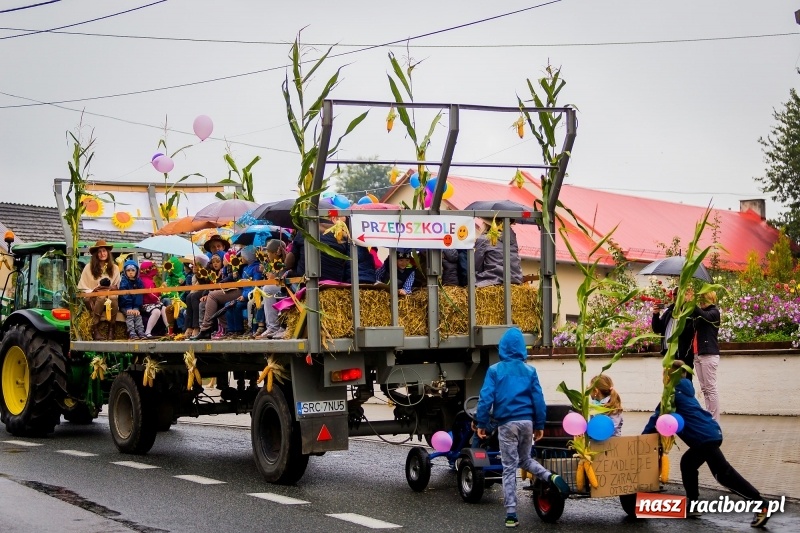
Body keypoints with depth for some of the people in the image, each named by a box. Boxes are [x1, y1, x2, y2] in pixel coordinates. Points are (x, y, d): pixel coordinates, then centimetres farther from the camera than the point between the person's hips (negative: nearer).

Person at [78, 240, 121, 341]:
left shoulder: (115, 268, 14)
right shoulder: (89, 267, 6)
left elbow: (117, 286, 14)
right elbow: (82, 288, 4)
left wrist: (114, 288, -8)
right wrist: (92, 291, -13)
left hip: (111, 295, 2)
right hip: (93, 298, -2)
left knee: (113, 299, -35)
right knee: (102, 298, -37)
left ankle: (110, 331, -31)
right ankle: (95, 330, -33)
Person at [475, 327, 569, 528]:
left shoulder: (495, 370, -2)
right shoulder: (529, 371, 6)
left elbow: (486, 398, -7)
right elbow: (538, 399, 4)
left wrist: (481, 423, 0)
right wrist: (540, 425, 10)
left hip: (507, 423, -3)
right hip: (526, 421, 3)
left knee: (509, 468, 3)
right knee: (525, 459, 23)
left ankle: (511, 514, 0)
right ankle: (551, 477, -5)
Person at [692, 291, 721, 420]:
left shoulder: (714, 312, -4)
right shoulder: (700, 314, 16)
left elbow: (705, 316, -24)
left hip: (709, 355, -7)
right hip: (698, 354, 7)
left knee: (711, 388, -7)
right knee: (704, 389, 7)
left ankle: (715, 421, -6)